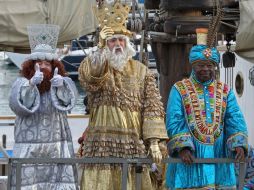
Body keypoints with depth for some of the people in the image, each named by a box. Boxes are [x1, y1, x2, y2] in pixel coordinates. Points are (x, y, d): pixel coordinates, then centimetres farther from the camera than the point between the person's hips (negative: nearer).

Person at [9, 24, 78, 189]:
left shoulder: (63, 82, 7)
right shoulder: (22, 83, 4)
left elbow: (68, 99, -13)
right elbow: (18, 105, -14)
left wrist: (60, 85, -35)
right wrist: (31, 83, -30)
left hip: (57, 144, 1)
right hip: (29, 145, -1)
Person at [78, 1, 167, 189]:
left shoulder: (141, 71, 11)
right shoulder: (97, 67, 7)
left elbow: (152, 106, 5)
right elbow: (87, 75, -19)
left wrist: (154, 141, -5)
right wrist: (101, 48, -33)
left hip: (133, 145, 2)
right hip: (102, 144, -2)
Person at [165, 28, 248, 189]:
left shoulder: (225, 91, 11)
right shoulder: (179, 90, 4)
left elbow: (235, 121, 1)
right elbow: (174, 123, -5)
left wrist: (239, 145, -17)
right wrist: (182, 148, -20)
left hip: (219, 158, 2)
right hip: (189, 159, -2)